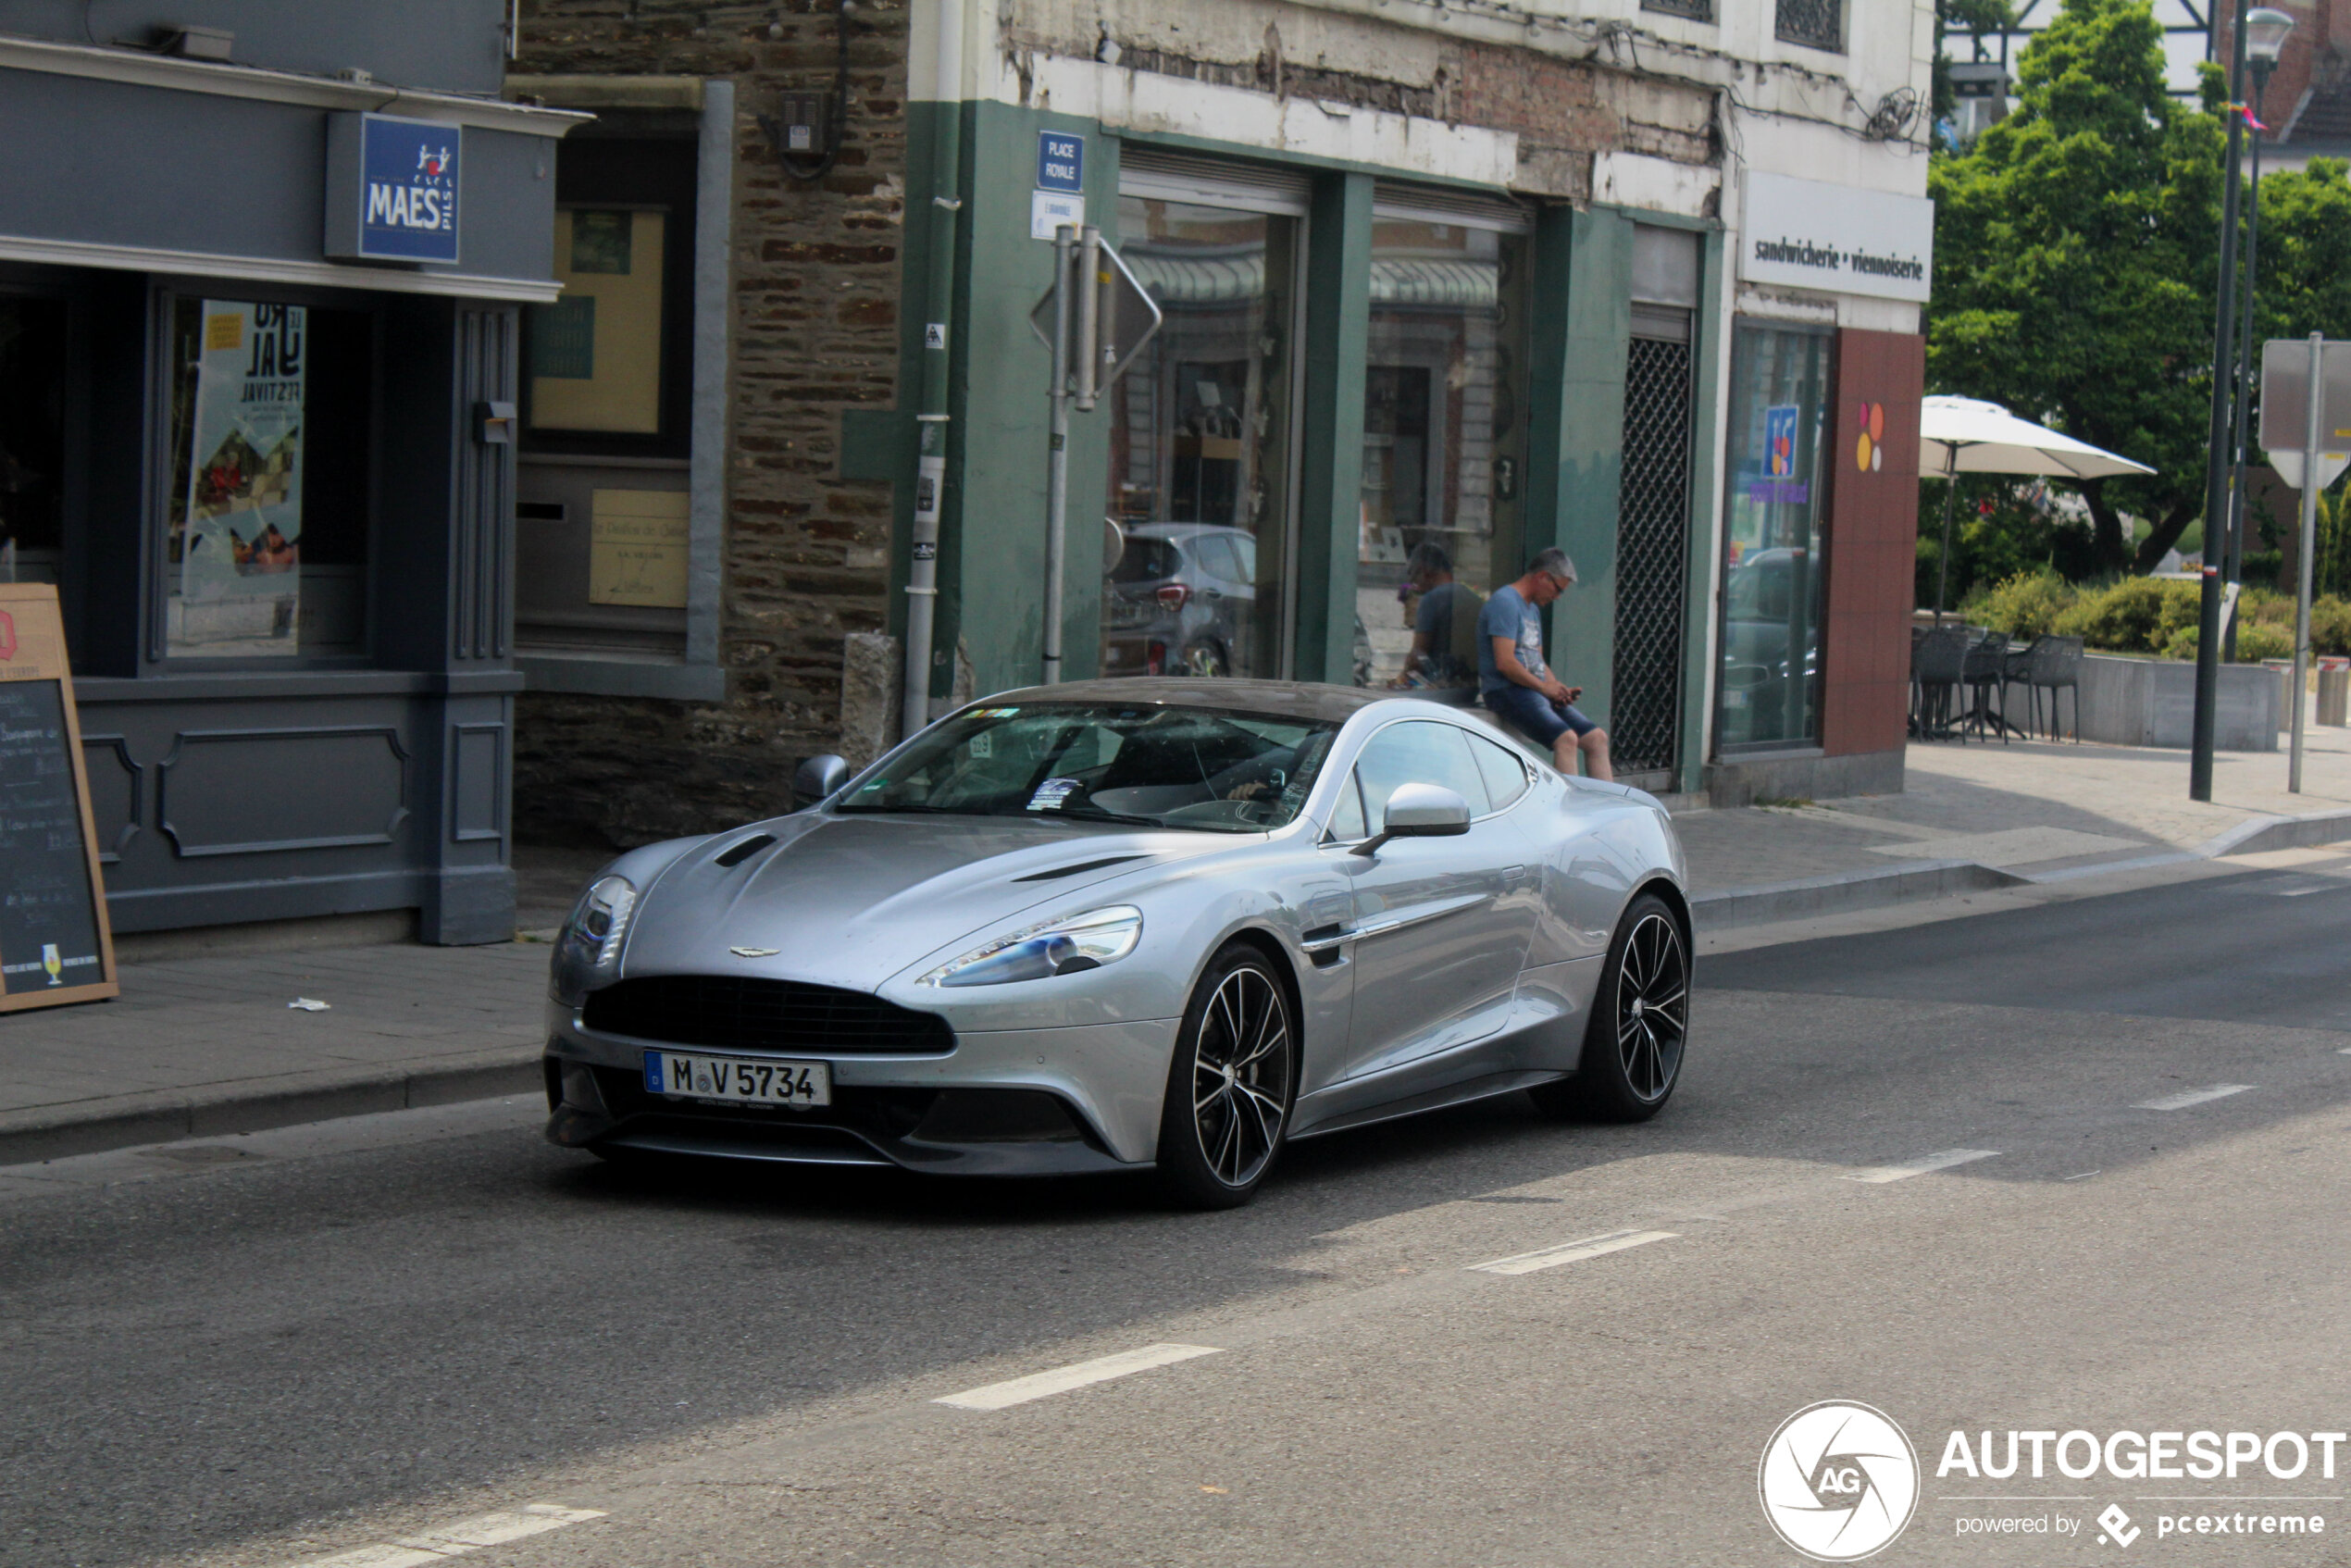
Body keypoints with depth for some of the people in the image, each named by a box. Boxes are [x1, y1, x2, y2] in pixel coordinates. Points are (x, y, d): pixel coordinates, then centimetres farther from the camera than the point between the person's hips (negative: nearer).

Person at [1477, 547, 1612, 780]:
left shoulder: (1533, 609, 22)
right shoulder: (1505, 602, -10)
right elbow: (1505, 663, -19)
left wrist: (1559, 689, 5)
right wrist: (1546, 687, -12)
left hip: (1536, 692, 10)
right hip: (1506, 691, -10)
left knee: (1597, 738, -1)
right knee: (1566, 739, -29)